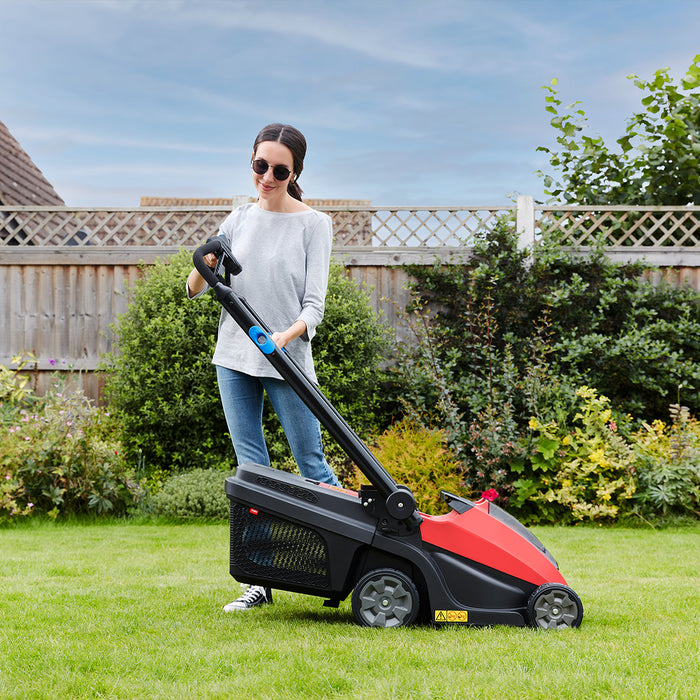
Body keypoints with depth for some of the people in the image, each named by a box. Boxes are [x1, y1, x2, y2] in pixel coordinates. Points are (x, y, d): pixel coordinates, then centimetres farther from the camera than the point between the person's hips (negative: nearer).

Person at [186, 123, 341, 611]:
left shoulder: (314, 224, -1)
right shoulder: (238, 221, 10)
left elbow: (315, 303, -7)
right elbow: (195, 291, 8)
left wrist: (286, 335, -27)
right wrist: (203, 269, -15)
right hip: (235, 358, 4)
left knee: (312, 465, -2)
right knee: (252, 471, 5)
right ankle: (259, 581, 9)